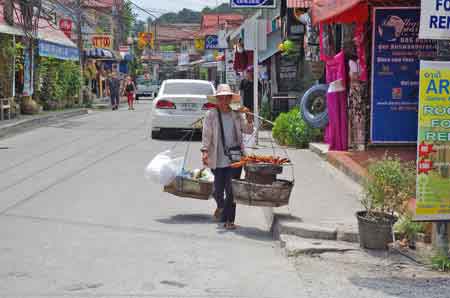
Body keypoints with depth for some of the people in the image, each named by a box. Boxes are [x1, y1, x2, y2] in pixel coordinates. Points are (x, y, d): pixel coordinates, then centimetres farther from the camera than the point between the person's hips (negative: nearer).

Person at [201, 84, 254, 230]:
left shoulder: (237, 114, 8)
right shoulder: (211, 115, -1)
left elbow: (248, 130, 14)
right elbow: (206, 135, -4)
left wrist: (249, 119, -4)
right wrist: (205, 151, -17)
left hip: (235, 157, 1)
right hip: (218, 158, -1)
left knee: (232, 189, -3)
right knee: (218, 188, 6)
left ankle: (228, 219, 5)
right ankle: (221, 206, 40)